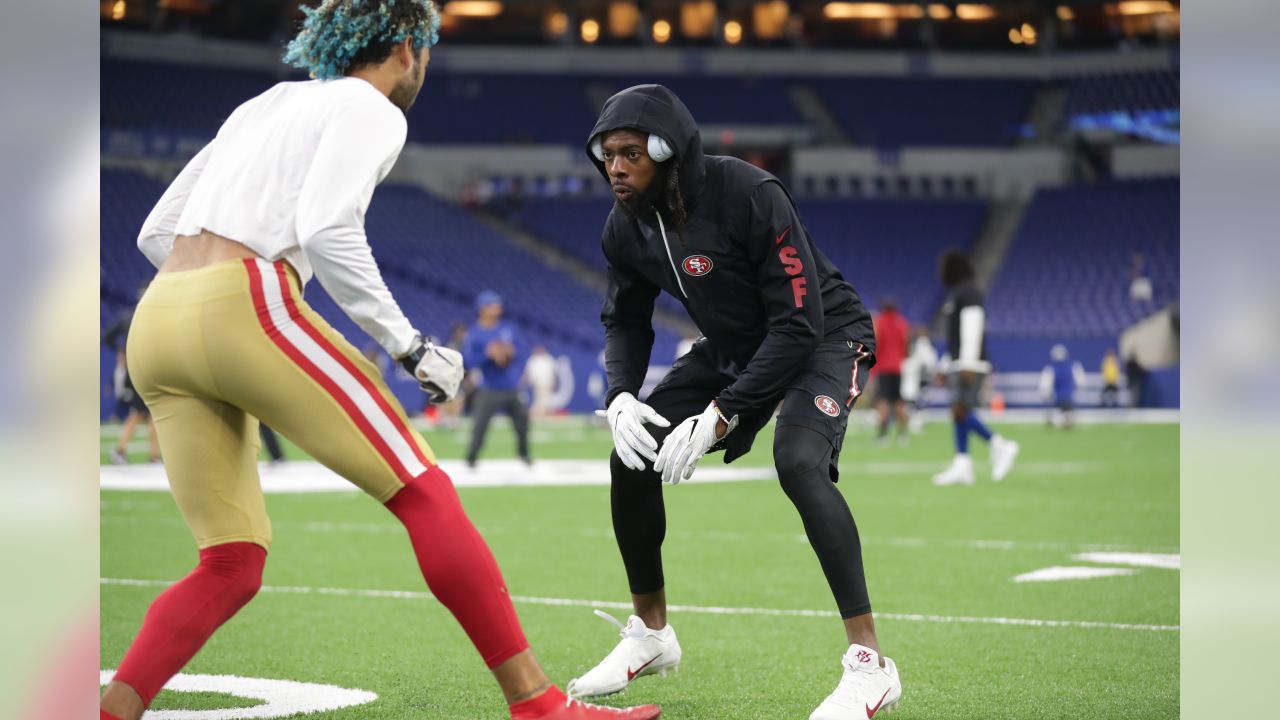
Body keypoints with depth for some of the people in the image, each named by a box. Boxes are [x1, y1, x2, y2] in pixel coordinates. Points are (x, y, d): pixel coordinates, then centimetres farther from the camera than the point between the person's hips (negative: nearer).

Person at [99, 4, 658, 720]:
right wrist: (410, 346, -8)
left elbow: (156, 233, 25)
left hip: (155, 324, 8)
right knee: (424, 492, -3)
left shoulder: (267, 104, 28)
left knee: (233, 568, 10)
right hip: (245, 306, -8)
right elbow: (327, 231, -14)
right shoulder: (372, 109, 5)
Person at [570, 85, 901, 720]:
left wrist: (721, 416, -33)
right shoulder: (626, 227, -9)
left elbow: (799, 321, -30)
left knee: (798, 461, -33)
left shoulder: (748, 195, -31)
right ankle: (649, 635, 20)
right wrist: (620, 397, -15)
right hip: (732, 348, 7)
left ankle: (869, 663, -29)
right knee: (632, 459, -2)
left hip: (823, 338, -7)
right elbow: (625, 322, 7)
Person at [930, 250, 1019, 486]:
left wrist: (968, 365, -26)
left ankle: (1000, 447, -7)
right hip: (958, 365, 10)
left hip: (970, 363, -10)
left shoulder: (968, 293, -13)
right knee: (960, 413, 5)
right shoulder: (957, 294, 18)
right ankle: (962, 466, 2)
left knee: (961, 412, -14)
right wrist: (946, 365, 21)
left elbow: (972, 330, -21)